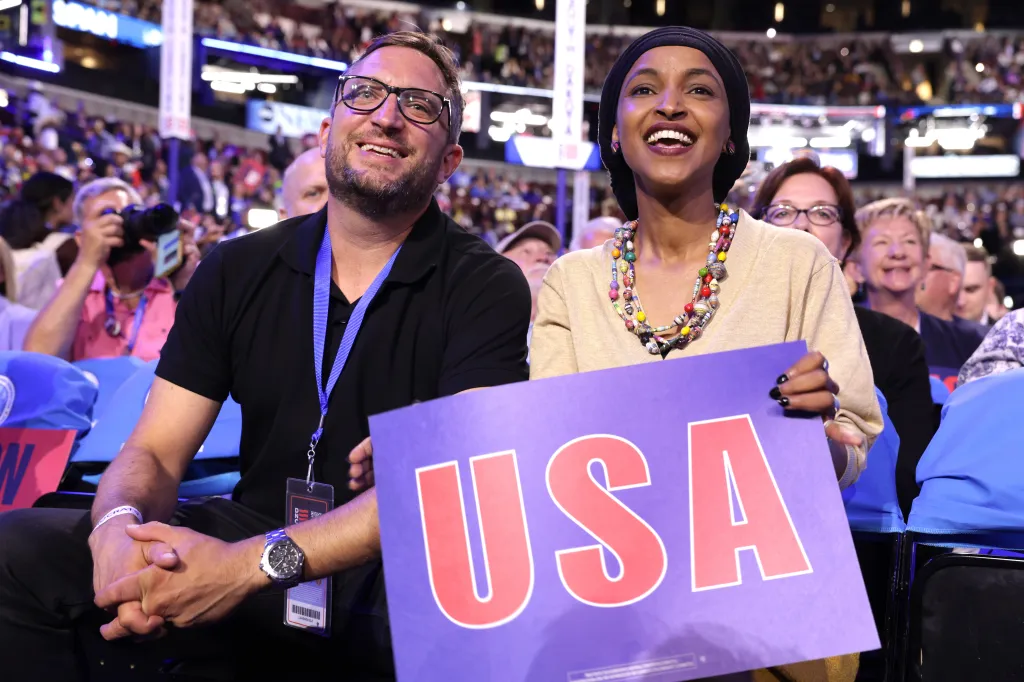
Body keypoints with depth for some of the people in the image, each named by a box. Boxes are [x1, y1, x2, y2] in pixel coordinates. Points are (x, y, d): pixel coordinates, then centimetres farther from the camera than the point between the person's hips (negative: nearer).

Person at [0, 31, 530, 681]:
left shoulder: (486, 286, -5)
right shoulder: (237, 272, 8)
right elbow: (154, 450, 5)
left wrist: (256, 562, -30)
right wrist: (120, 524, -22)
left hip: (400, 568, -3)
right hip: (245, 541, 4)